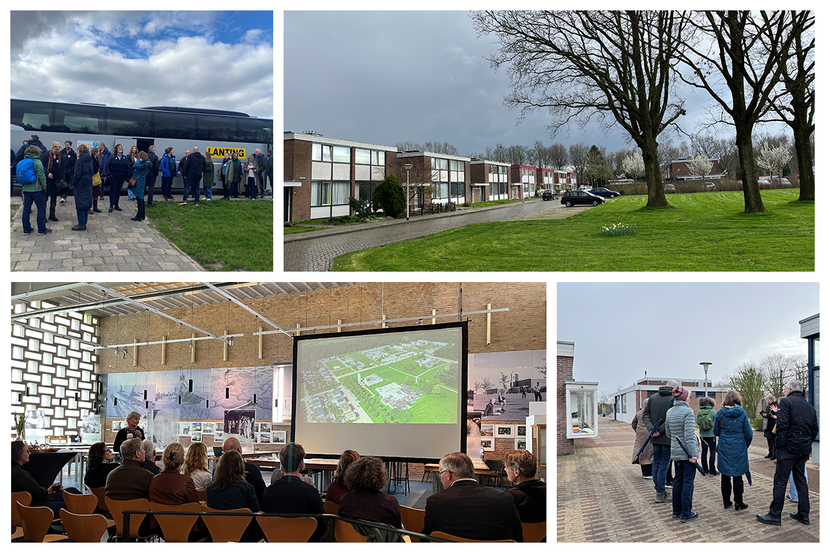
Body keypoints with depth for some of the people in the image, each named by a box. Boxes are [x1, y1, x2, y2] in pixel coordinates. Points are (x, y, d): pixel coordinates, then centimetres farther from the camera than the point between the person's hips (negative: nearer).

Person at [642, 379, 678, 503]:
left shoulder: (653, 397, 8)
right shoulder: (674, 399, -9)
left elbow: (645, 415, 4)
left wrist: (651, 428, -6)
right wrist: (660, 430, -15)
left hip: (655, 437, 5)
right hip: (668, 437, -5)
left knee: (656, 464, 14)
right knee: (664, 465, -1)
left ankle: (658, 489, 22)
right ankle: (660, 493, 2)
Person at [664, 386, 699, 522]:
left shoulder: (669, 412, 6)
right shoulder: (688, 411, -15)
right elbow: (689, 435, -19)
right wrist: (693, 454, -18)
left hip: (676, 452, 7)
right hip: (687, 452, -7)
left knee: (678, 481, 16)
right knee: (688, 482, 0)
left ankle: (676, 511, 23)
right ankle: (686, 514, 4)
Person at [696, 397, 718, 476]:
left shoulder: (699, 412, -3)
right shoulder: (713, 411, -10)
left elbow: (698, 423, 4)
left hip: (703, 435, 3)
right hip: (711, 435, -3)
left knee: (704, 452, 10)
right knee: (712, 452, 3)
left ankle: (705, 470, 15)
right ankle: (712, 471, 2)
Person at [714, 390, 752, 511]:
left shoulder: (720, 413, -4)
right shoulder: (742, 413, -6)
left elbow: (716, 432, 6)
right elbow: (748, 433, -2)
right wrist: (746, 445, 14)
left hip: (724, 449, 1)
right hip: (739, 448, -1)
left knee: (725, 475, 10)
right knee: (737, 475, 4)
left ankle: (726, 502, 15)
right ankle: (738, 503, 8)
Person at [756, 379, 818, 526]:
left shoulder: (786, 402, -8)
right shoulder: (810, 406, 14)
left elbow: (782, 426, -16)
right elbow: (815, 430, 17)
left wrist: (779, 446, -12)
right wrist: (807, 444, 19)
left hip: (789, 448, -7)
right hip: (804, 450, 7)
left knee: (780, 482, -4)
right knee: (801, 481, 15)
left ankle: (774, 515, -3)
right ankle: (804, 514, 19)